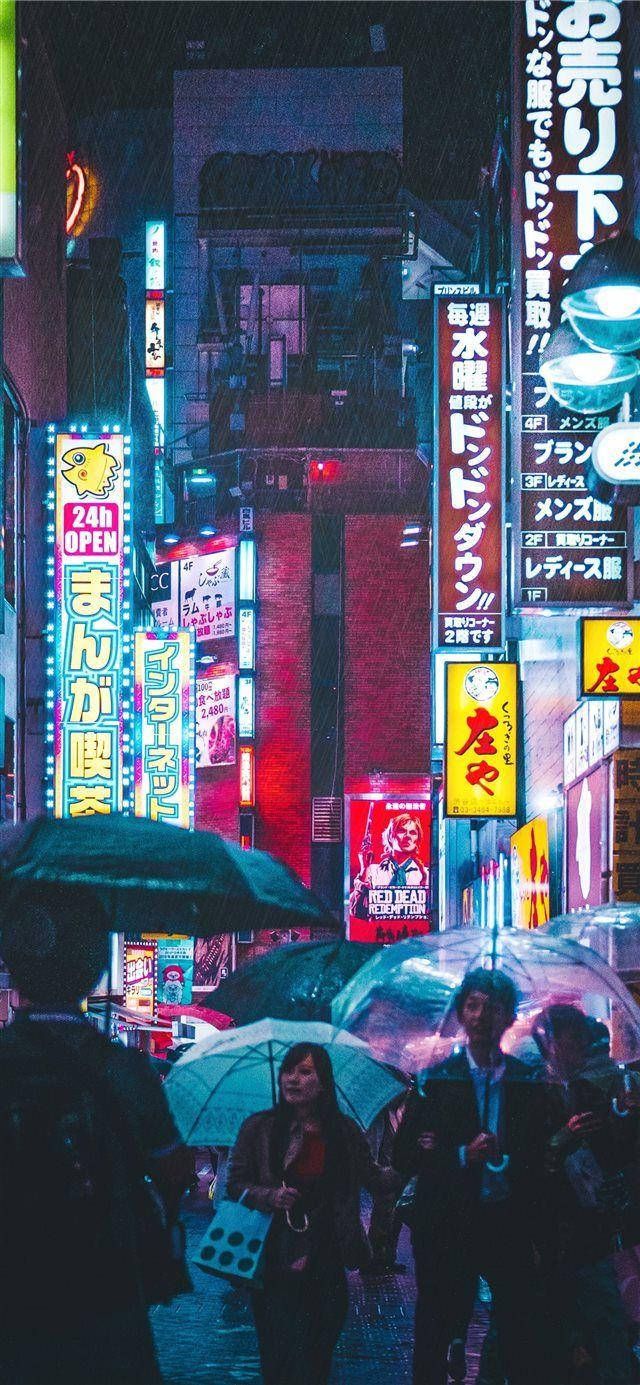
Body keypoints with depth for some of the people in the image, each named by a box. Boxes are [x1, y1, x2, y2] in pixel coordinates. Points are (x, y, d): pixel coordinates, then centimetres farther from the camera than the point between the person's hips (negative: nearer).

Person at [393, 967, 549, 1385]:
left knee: (524, 1343, 1)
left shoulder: (529, 1081, 6)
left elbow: (539, 1154, 3)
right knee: (436, 1338, 5)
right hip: (448, 1226, -1)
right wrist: (462, 1155, -18)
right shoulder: (435, 1080, 2)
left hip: (509, 1225, 1)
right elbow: (404, 1157, -2)